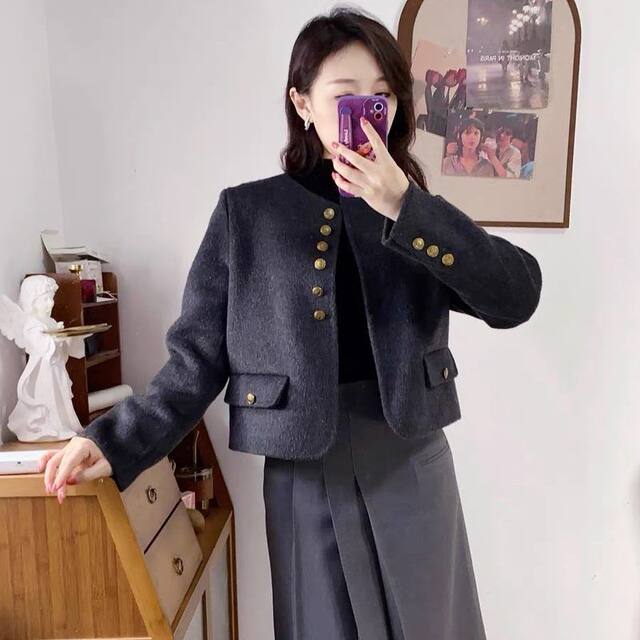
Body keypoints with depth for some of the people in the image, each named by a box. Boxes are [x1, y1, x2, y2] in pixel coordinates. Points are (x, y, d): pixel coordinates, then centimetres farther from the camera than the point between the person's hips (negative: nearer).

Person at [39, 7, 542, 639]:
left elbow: (516, 297, -12)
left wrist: (404, 208, -19)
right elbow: (200, 357, -3)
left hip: (413, 467, 3)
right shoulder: (246, 213, -4)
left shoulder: (416, 214, 2)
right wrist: (117, 442, -14)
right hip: (306, 478, -2)